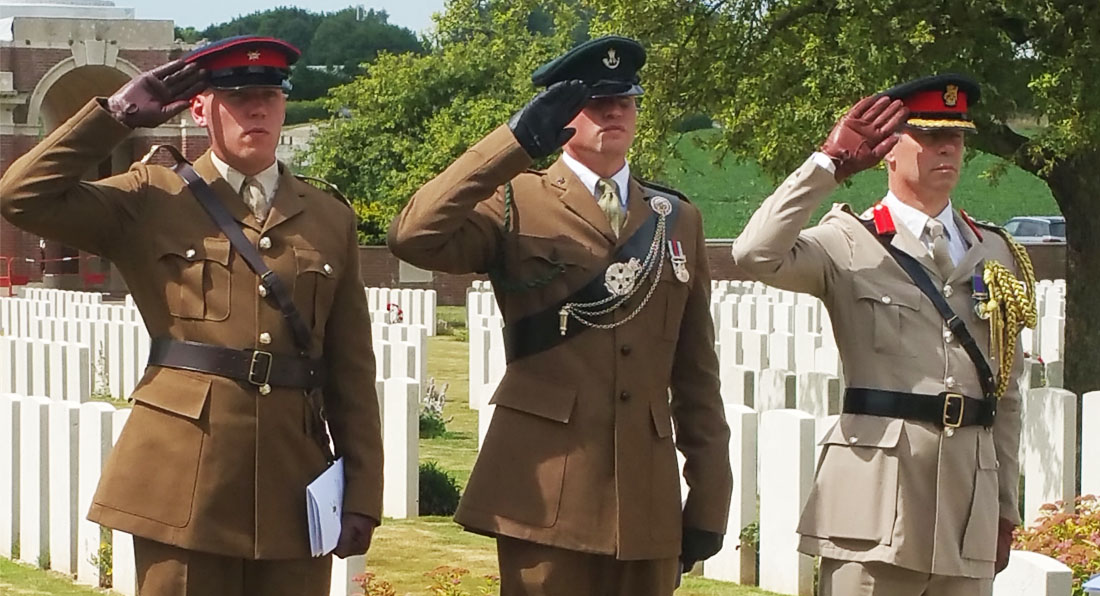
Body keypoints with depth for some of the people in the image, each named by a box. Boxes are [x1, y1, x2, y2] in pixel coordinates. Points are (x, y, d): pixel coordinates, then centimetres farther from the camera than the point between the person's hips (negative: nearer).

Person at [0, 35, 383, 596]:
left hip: (293, 483, 3)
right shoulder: (151, 199, 6)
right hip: (183, 482, -2)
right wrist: (117, 112, -4)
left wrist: (363, 494, 4)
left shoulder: (331, 219, 13)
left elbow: (352, 373, 10)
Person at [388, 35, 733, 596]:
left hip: (648, 496, 4)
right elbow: (413, 237, -18)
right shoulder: (515, 204, 2)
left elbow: (696, 374, 13)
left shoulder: (677, 219, 14)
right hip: (546, 491, -4)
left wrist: (709, 501, 9)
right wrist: (518, 141, -19)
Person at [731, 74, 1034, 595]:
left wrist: (1006, 507, 15)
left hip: (971, 494, 4)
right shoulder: (849, 244, 1)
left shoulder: (998, 254, 15)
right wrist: (829, 162, -15)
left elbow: (1007, 394, 16)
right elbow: (756, 254, -19)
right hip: (876, 493, -4)